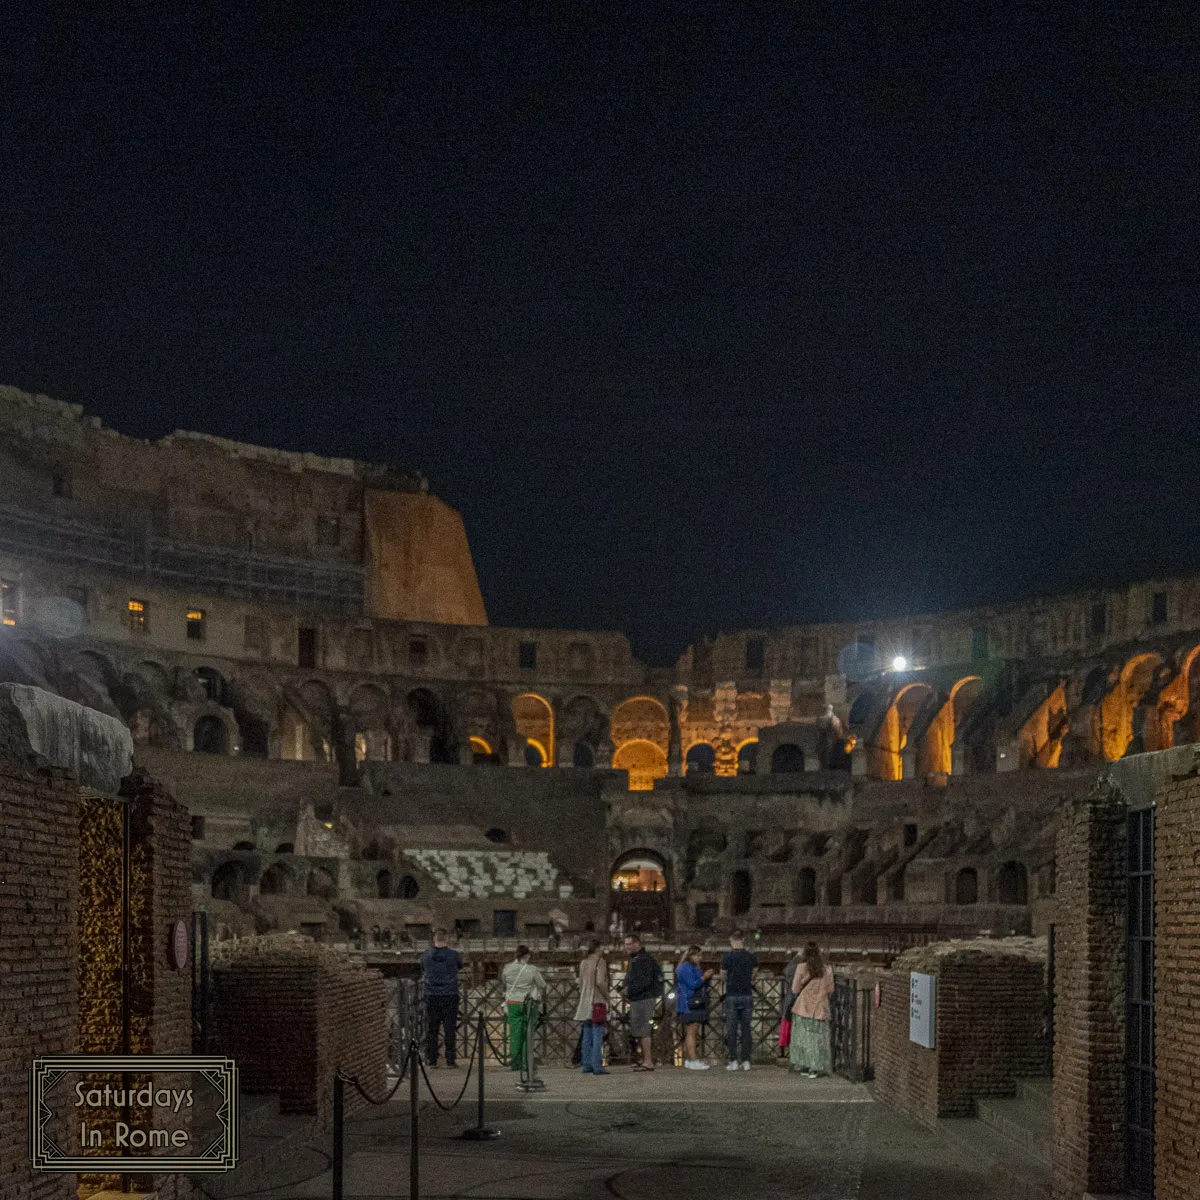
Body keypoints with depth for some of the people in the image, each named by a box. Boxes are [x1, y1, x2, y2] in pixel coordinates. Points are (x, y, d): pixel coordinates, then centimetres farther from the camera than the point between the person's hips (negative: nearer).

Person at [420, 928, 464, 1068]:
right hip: (450, 996, -2)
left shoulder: (426, 956, 0)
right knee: (450, 1029, 2)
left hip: (431, 997, 2)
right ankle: (450, 1060, 2)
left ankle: (431, 1060, 9)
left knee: (431, 1029, 8)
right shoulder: (453, 955, -6)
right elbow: (460, 967, 15)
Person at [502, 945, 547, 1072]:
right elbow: (542, 986, -1)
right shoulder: (532, 970, -11)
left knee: (515, 1033, 7)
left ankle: (515, 1063, 5)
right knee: (528, 1034, 3)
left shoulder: (507, 968, -3)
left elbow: (503, 981, 16)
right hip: (529, 1004, -3)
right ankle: (527, 1063, -1)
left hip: (512, 1003, 3)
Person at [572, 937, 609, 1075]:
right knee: (598, 1036, -7)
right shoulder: (600, 962, -11)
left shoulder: (584, 962, 11)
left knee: (587, 1036, 10)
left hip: (585, 1002, 7)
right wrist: (607, 996, -9)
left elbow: (581, 983, 14)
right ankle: (597, 1067, -10)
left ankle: (586, 1065, 10)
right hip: (598, 1002, -7)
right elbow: (600, 982, -21)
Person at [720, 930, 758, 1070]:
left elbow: (723, 978, 0)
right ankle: (746, 1061, 6)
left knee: (732, 1029, 2)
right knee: (746, 1028, 7)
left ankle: (733, 1061, 0)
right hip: (747, 995, 3)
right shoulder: (751, 957, 0)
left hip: (732, 996, -3)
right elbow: (754, 976, 12)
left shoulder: (728, 958, -8)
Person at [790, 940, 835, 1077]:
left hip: (804, 1008, -1)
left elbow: (795, 989, -3)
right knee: (817, 1039, 5)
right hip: (820, 1008, 1)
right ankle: (814, 1069, 0)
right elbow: (830, 990, 6)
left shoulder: (802, 967, -7)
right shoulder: (827, 968, -1)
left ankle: (804, 1067, 12)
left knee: (803, 1036, 10)